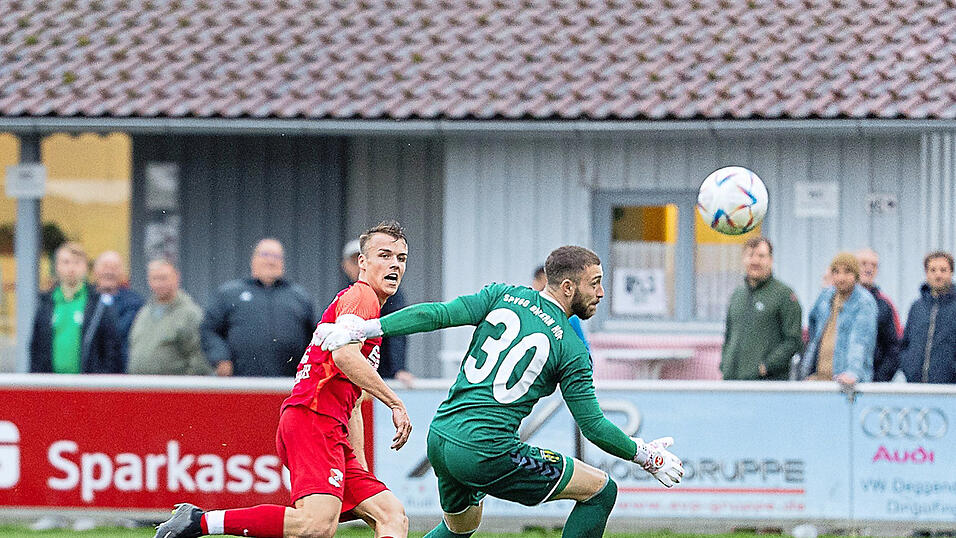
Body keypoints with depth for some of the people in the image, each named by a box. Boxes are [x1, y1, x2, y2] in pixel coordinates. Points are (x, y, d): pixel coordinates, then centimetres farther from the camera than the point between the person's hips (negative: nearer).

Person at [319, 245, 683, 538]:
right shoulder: (572, 351, -4)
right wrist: (646, 456, 10)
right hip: (486, 454, -7)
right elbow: (593, 425, -3)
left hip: (439, 438, 7)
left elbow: (437, 314, -4)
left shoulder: (504, 297, 7)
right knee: (601, 490, 2)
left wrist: (366, 328, -4)